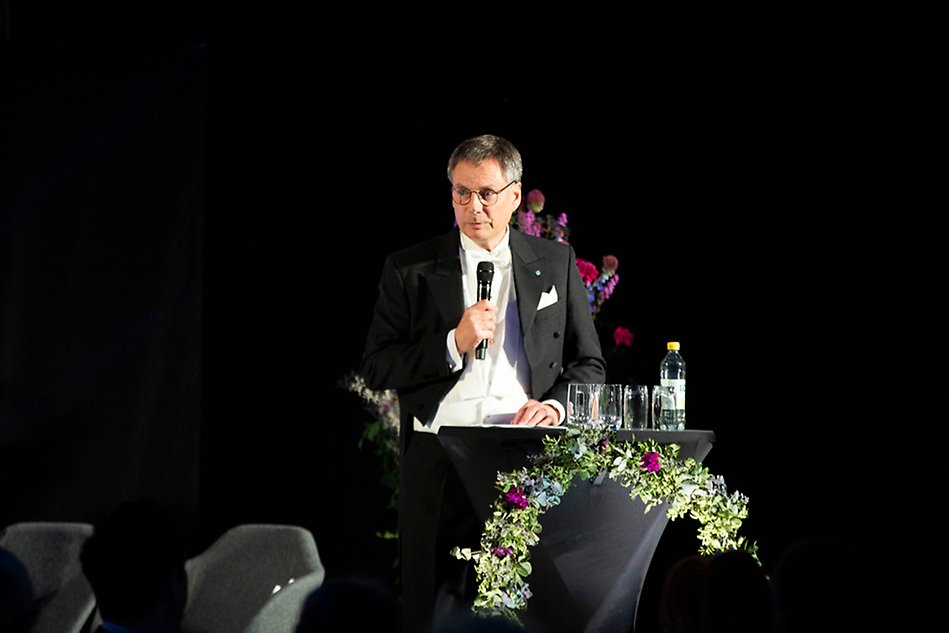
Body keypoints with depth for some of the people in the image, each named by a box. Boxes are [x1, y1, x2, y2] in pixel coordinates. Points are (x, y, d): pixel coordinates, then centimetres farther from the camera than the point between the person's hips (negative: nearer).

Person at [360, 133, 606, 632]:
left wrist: (556, 405, -5)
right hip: (439, 468, -1)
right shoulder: (410, 269, 8)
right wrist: (453, 344, -10)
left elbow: (589, 364, 16)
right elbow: (375, 368, 3)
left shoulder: (556, 264, 13)